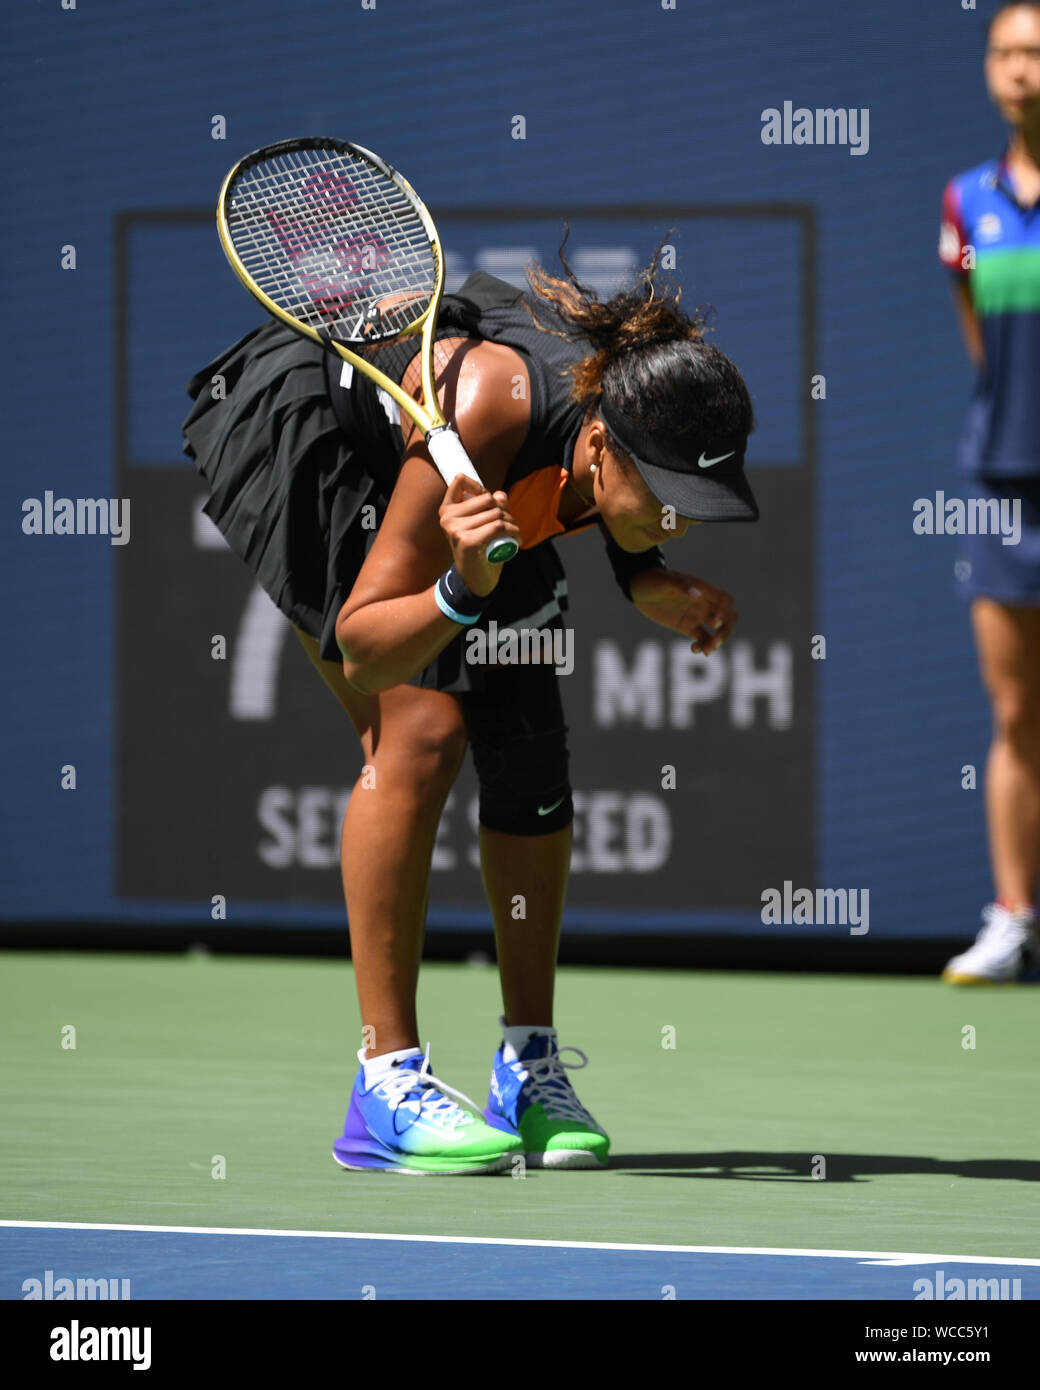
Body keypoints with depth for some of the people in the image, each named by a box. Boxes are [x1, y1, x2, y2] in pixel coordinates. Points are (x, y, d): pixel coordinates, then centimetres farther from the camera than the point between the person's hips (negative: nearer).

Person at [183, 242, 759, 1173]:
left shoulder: (637, 418, -27)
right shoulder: (485, 410, -42)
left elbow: (625, 534, 1)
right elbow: (361, 648, -31)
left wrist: (652, 584, -20)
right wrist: (462, 591, -49)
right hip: (295, 421, -6)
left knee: (528, 739, -4)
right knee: (424, 722, -21)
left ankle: (530, 1069, 6)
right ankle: (387, 1082, -19)